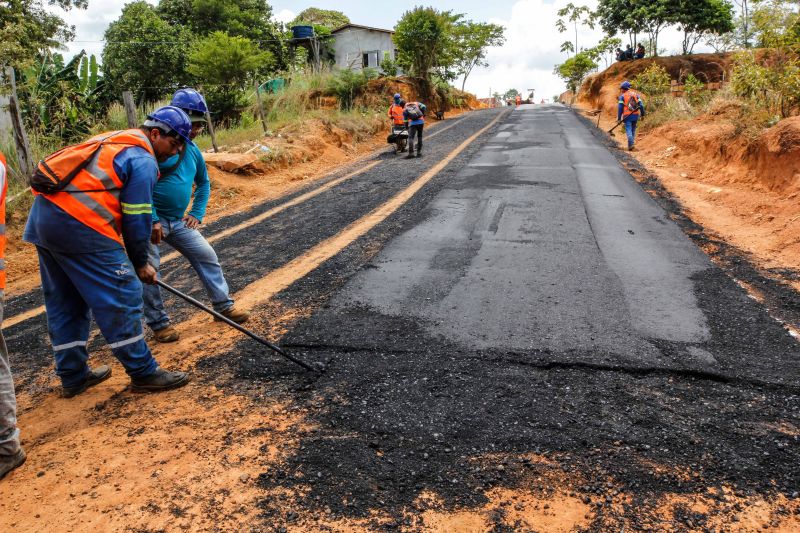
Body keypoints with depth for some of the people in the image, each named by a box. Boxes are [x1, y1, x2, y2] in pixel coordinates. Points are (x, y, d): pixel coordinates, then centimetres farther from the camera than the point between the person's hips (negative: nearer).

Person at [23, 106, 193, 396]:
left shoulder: (112, 142, 23)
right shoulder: (143, 160, -6)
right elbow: (136, 218, -8)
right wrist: (140, 263, 5)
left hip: (42, 214, 10)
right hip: (79, 226, -10)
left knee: (64, 303, 16)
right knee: (121, 299, -2)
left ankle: (73, 375, 28)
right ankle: (144, 374, 6)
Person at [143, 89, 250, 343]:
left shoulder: (193, 151, 7)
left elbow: (204, 183, 22)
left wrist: (197, 213, 11)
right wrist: (152, 221, -22)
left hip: (179, 221, 7)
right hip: (150, 219, -7)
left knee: (207, 256, 6)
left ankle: (224, 305, 19)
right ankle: (158, 323, 8)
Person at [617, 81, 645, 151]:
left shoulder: (622, 96, -1)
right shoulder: (636, 94, 11)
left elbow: (620, 108, -4)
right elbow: (641, 105, 6)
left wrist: (619, 118, -1)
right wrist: (642, 114, 10)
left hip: (627, 116, -4)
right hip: (636, 115, 4)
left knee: (628, 130, -5)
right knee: (633, 130, 15)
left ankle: (631, 144, -19)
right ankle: (631, 144, 18)